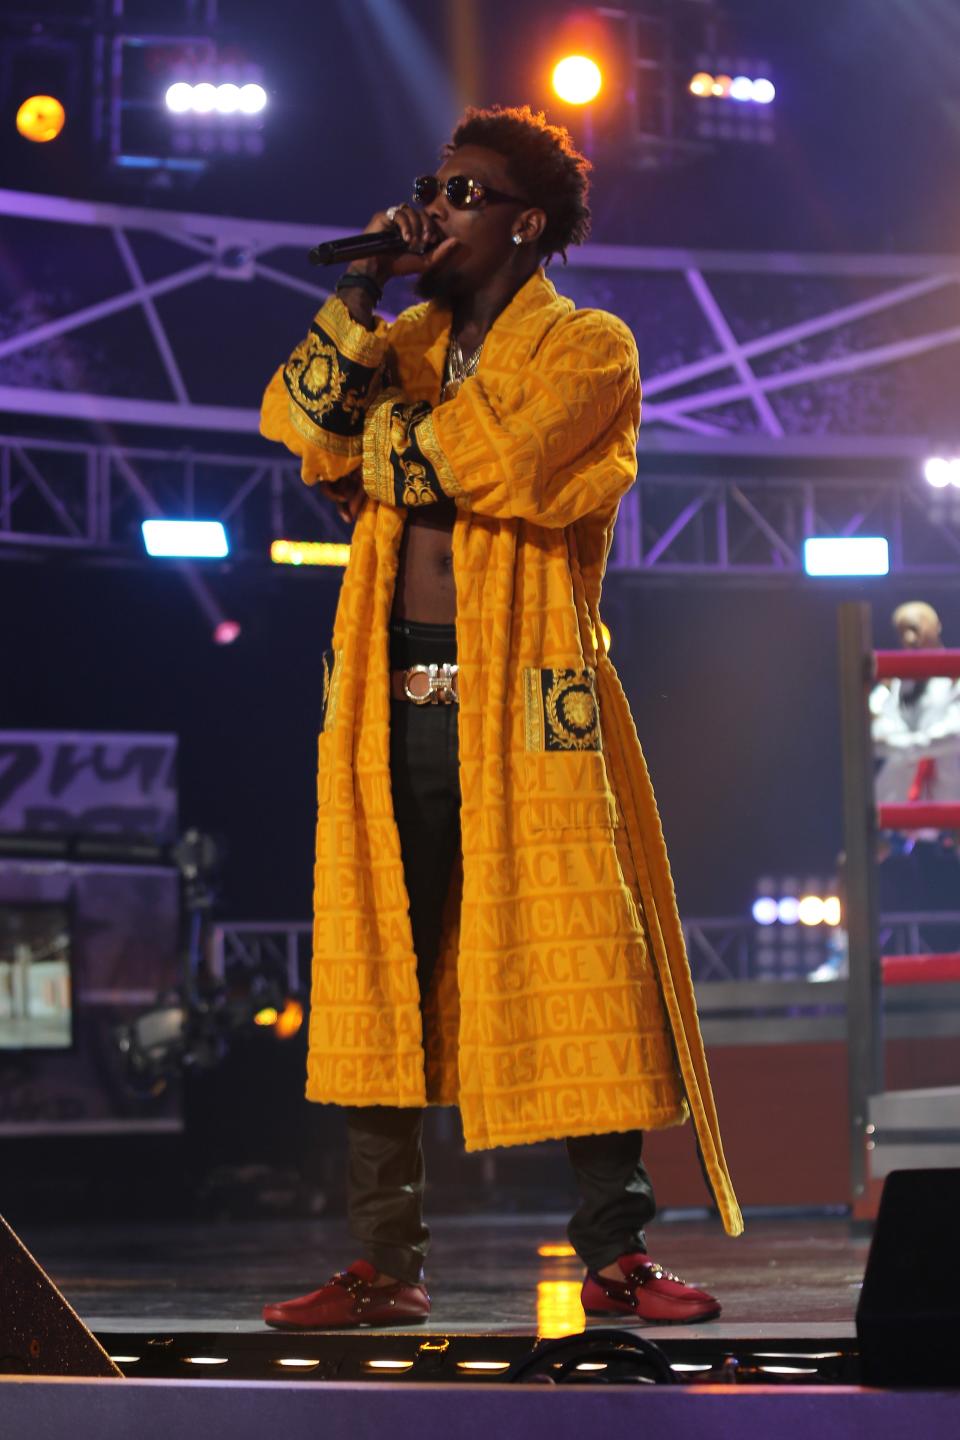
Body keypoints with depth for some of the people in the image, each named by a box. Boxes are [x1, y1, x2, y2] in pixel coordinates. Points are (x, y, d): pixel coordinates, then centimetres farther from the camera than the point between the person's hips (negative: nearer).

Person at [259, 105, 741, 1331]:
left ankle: (616, 1254, 1)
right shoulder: (406, 343, 20)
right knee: (374, 979, 1)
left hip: (524, 708, -4)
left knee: (576, 974, -5)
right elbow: (299, 415, 2)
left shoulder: (587, 350, 3)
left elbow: (499, 459, -15)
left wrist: (375, 437, -1)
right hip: (392, 705, 5)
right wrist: (362, 288, -4)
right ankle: (384, 1266, 5)